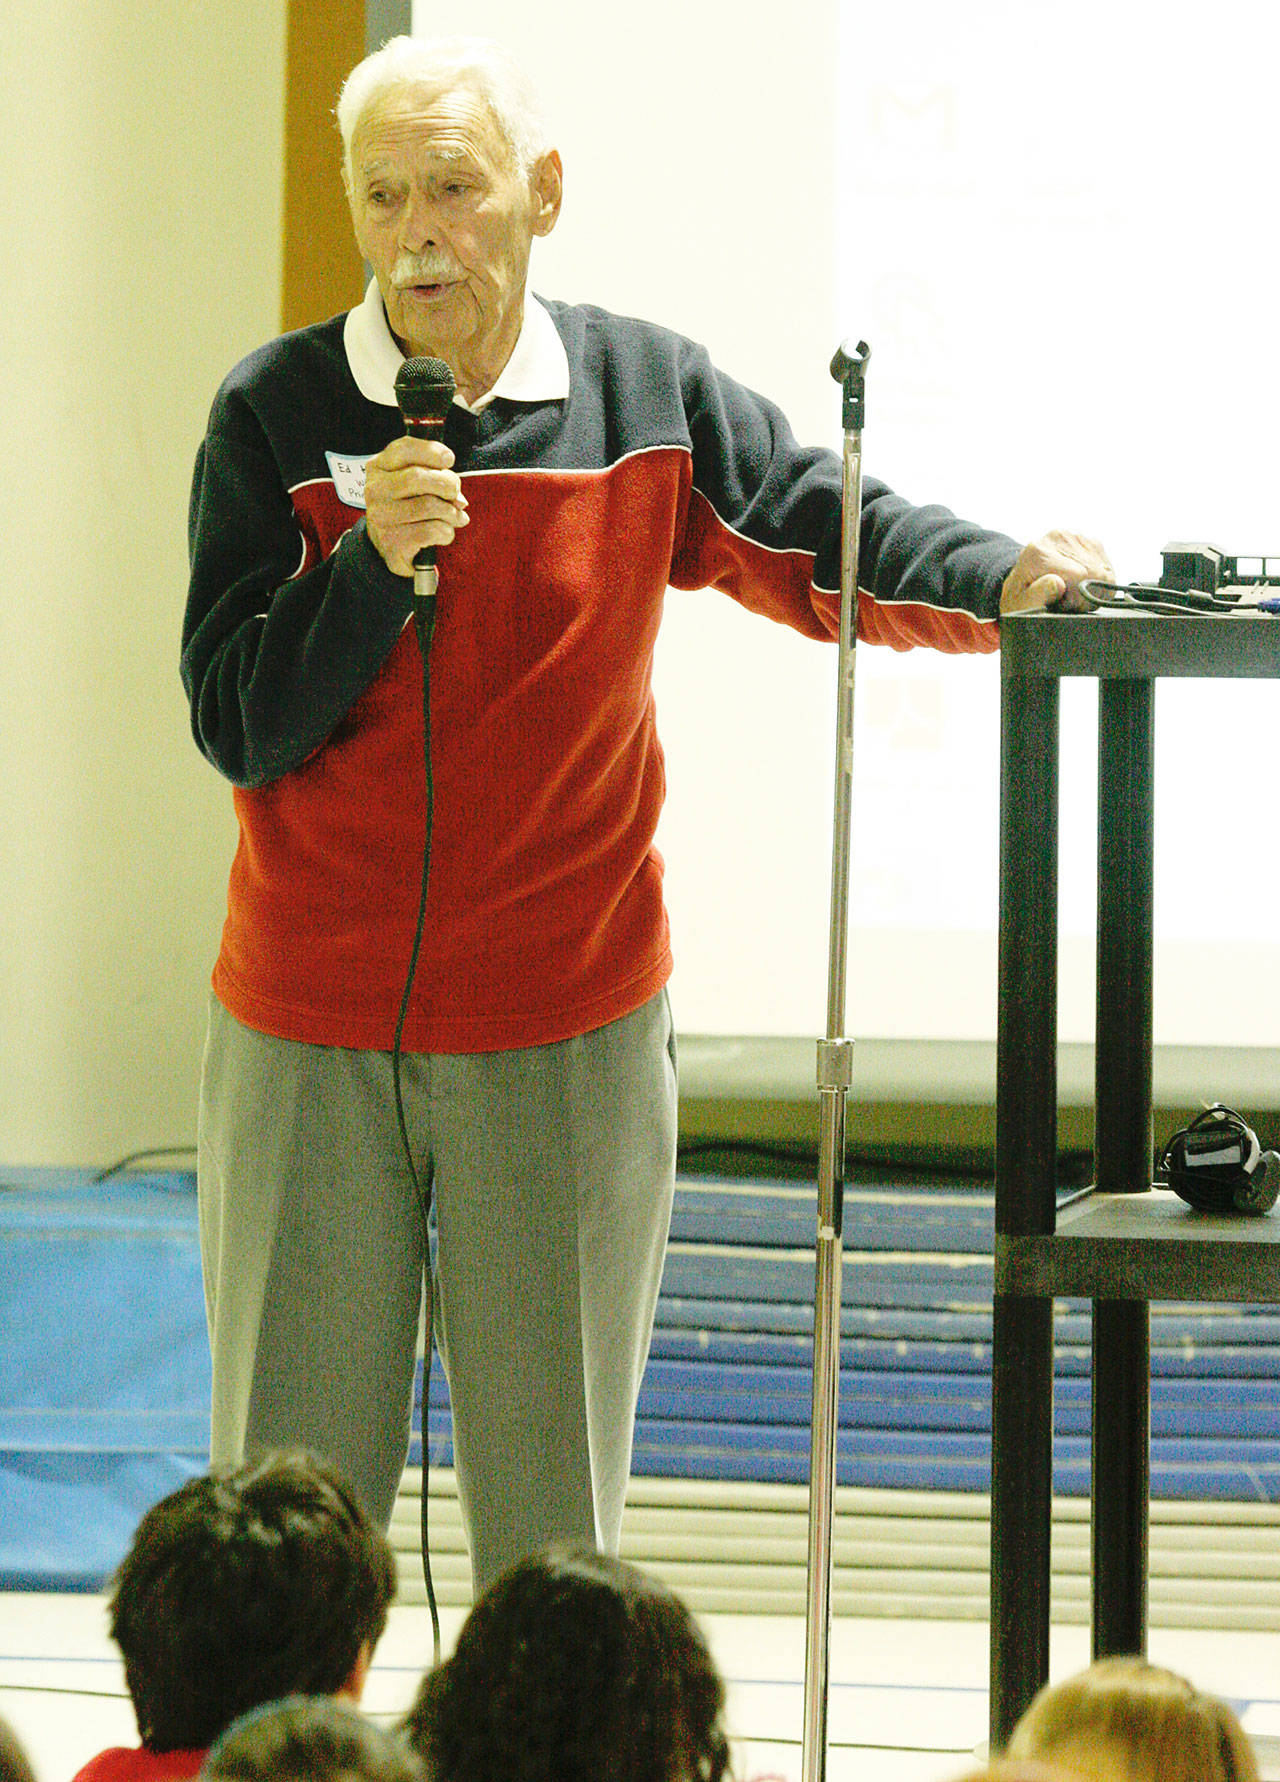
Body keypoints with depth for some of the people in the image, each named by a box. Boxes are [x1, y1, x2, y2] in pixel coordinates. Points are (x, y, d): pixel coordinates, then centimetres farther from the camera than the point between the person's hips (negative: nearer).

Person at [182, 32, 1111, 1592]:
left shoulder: (649, 398, 1)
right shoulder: (275, 415, -3)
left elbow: (832, 541, 4)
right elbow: (236, 725, -5)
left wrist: (996, 579, -16)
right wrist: (374, 560, -20)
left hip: (568, 1029, 1)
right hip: (308, 1033, -1)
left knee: (553, 1508, 6)